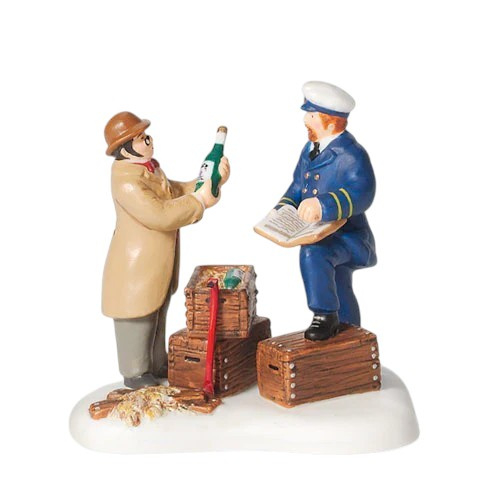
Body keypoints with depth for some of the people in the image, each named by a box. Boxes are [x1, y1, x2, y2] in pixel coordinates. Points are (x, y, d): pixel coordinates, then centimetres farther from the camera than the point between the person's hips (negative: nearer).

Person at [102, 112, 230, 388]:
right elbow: (160, 215, -31)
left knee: (156, 316, 21)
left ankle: (157, 365, 36)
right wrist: (199, 201, -24)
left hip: (157, 264, 10)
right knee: (138, 319, 5)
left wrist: (212, 181, 0)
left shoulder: (149, 168, 8)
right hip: (136, 266, -10)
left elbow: (175, 192, 11)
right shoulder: (127, 181, -25)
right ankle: (135, 374, 20)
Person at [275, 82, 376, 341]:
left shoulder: (351, 155, -22)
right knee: (340, 294, 24)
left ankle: (325, 316, -21)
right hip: (320, 236, 9)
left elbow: (361, 194, -38)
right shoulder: (311, 148, 5)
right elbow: (298, 185, 13)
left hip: (346, 236, -9)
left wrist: (323, 205, -52)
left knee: (312, 253, -38)